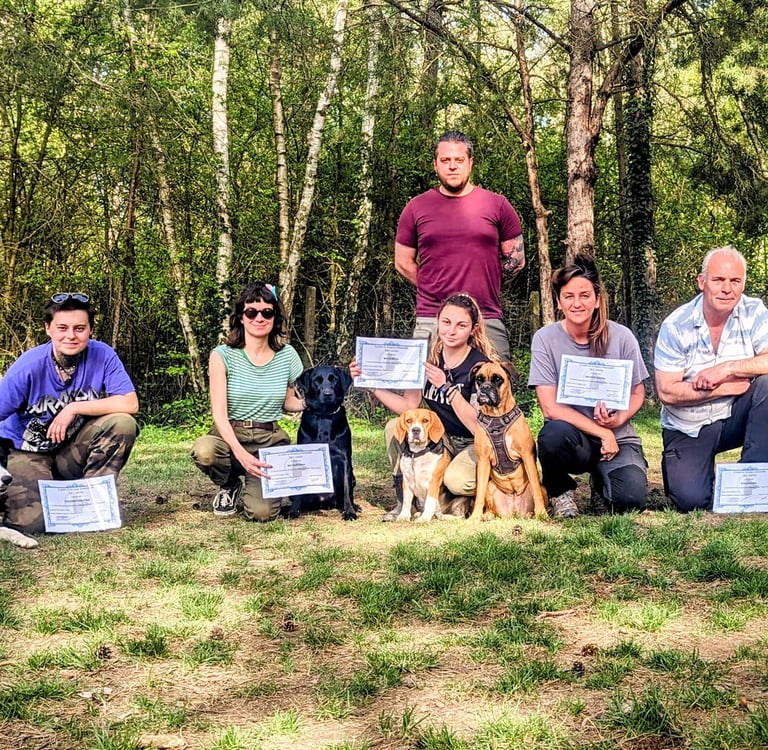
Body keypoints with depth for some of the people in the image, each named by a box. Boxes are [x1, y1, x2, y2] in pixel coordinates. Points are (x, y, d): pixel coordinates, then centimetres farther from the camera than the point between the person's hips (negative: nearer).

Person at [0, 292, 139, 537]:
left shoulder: (103, 356, -13)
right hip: (30, 453, -2)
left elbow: (130, 404, -20)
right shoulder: (29, 366, -18)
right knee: (32, 522, -25)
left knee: (123, 424, -25)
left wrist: (75, 408, -23)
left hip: (75, 450, 2)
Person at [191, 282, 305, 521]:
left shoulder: (287, 355, 3)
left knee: (261, 512, -24)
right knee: (204, 450, -38)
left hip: (271, 441, 1)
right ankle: (230, 486, 0)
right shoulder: (223, 356, -6)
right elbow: (219, 413, -13)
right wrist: (241, 454, -29)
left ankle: (253, 486, 16)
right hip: (229, 436, 0)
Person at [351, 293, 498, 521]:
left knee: (456, 480, -33)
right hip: (443, 439, 6)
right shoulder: (429, 358, -2)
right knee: (394, 428, -14)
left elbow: (478, 426, -24)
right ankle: (405, 500, -1)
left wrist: (446, 387, -31)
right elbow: (409, 407, -1)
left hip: (477, 445, -6)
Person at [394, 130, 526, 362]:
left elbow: (516, 260, 11)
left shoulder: (497, 205, 7)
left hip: (487, 322, 0)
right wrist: (435, 290, 8)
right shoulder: (416, 208, 8)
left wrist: (482, 284, 10)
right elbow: (403, 263, 13)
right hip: (430, 323, 0)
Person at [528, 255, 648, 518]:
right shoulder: (545, 339, -9)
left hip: (617, 437, 1)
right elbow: (550, 407, -13)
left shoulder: (621, 337, -5)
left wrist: (618, 419, -15)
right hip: (573, 435, -1)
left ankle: (602, 481, 14)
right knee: (554, 434, -37)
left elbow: (637, 394, 6)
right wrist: (601, 432, -16)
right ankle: (558, 490, -2)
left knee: (632, 498, -26)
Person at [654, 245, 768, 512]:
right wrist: (726, 388, -18)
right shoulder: (676, 326, -12)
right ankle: (680, 472, 16)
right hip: (688, 430, -2)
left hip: (735, 418, 2)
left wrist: (726, 369, -27)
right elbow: (666, 392, -15)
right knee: (692, 501, -21)